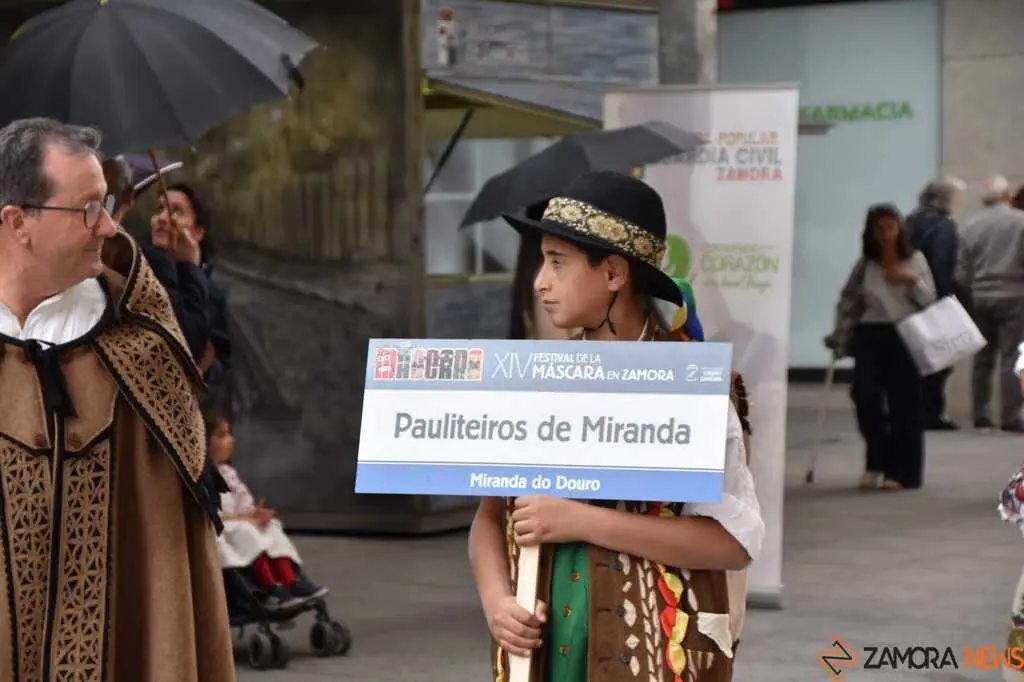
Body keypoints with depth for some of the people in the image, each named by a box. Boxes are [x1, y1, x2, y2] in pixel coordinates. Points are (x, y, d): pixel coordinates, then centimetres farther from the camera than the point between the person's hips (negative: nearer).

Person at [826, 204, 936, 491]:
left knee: (904, 404, -1)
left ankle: (900, 471, 8)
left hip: (907, 337, -1)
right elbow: (848, 303, 9)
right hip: (871, 336, 1)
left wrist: (913, 281, -13)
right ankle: (878, 463, 10)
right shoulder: (864, 266, 7)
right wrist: (839, 339, 4)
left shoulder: (915, 260, 6)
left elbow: (930, 301, 4)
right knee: (865, 397, -11)